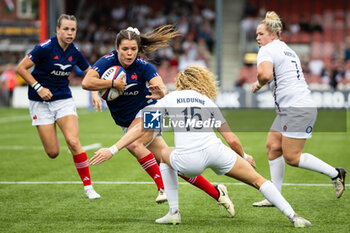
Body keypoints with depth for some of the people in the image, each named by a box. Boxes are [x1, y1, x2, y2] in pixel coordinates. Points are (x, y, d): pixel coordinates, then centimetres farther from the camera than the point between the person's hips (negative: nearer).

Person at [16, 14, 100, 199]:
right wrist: (38, 88, -16)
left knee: (73, 141, -18)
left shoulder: (74, 52, -1)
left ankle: (88, 186, -9)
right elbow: (21, 68, -12)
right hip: (40, 102, -3)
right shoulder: (45, 48, -15)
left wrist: (95, 92, 0)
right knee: (53, 152, -5)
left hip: (64, 99, 3)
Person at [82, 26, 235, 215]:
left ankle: (163, 187, -23)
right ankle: (216, 193, 6)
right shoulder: (107, 62, -12)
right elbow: (86, 82, -24)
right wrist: (113, 83, -29)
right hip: (128, 122, 3)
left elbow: (161, 87, -31)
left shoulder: (143, 66, -18)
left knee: (133, 144, -33)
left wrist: (161, 92, -54)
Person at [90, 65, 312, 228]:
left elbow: (141, 128, 13)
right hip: (215, 152, 1)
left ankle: (174, 212, 27)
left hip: (187, 161, -1)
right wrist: (244, 157, 38)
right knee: (258, 180, 15)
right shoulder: (208, 102, 23)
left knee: (165, 155, 34)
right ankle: (293, 217, 3)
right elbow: (232, 140, 19)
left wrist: (113, 150, 15)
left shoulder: (169, 99, 20)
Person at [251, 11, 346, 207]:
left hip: (297, 108, -10)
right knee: (273, 147, 7)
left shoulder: (267, 51, -9)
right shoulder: (288, 50, 21)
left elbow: (265, 74, -29)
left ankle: (335, 173, 0)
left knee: (292, 157, -8)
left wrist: (258, 84, -9)